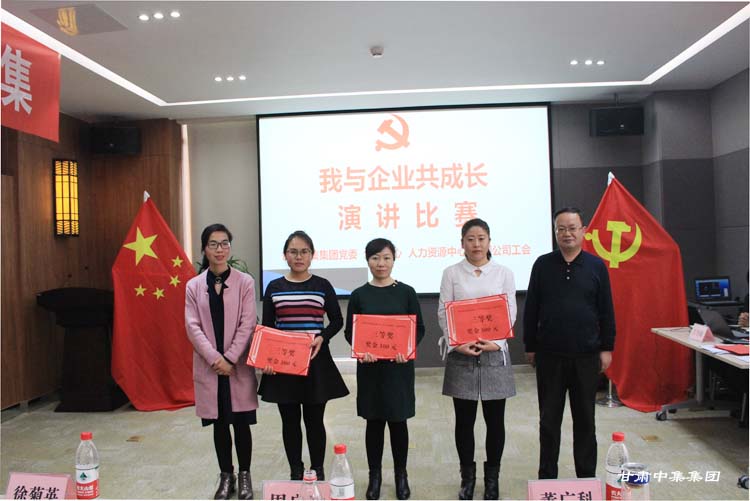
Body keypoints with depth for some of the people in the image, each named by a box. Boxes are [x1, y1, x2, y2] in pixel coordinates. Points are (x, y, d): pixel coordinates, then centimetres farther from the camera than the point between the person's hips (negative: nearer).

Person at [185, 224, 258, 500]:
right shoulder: (194, 286, 4)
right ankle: (226, 476, 27)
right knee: (219, 424, 11)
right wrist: (215, 358, -14)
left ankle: (244, 476, 24)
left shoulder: (245, 282, -2)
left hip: (239, 365, -1)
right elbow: (192, 326, -2)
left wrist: (230, 358, -13)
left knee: (241, 422, 6)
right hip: (209, 366, 2)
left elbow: (247, 324, -6)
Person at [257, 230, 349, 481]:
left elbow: (337, 320, 5)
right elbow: (266, 327, 4)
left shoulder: (322, 286, 0)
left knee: (314, 420, 7)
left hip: (315, 360, -1)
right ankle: (295, 473, 25)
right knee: (290, 420, 10)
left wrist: (322, 338, -13)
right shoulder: (274, 287, 3)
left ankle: (317, 472, 24)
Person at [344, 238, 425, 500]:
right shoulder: (359, 295, 2)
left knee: (397, 420, 8)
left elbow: (419, 329, 1)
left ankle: (401, 475, 26)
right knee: (374, 421, 9)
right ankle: (374, 476, 25)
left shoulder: (406, 292, 0)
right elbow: (350, 332, 2)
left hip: (399, 366, 0)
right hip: (370, 366, 1)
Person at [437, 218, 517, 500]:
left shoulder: (504, 274, 5)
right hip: (461, 354, 0)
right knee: (464, 420, 7)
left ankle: (492, 478, 25)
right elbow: (443, 313, -1)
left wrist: (496, 342, -13)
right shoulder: (451, 273, 3)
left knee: (495, 420, 8)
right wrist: (457, 344, -14)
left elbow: (510, 313, 2)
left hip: (495, 353, 1)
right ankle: (467, 477, 24)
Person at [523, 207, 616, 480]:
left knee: (585, 419, 12)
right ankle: (547, 476, 23)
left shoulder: (597, 266, 1)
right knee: (549, 419, 9)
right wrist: (530, 346, 3)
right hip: (549, 355, 0)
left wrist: (607, 348, 0)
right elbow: (531, 310, 3)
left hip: (586, 355, 0)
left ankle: (587, 476, 26)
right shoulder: (543, 265, 1)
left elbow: (606, 311, 3)